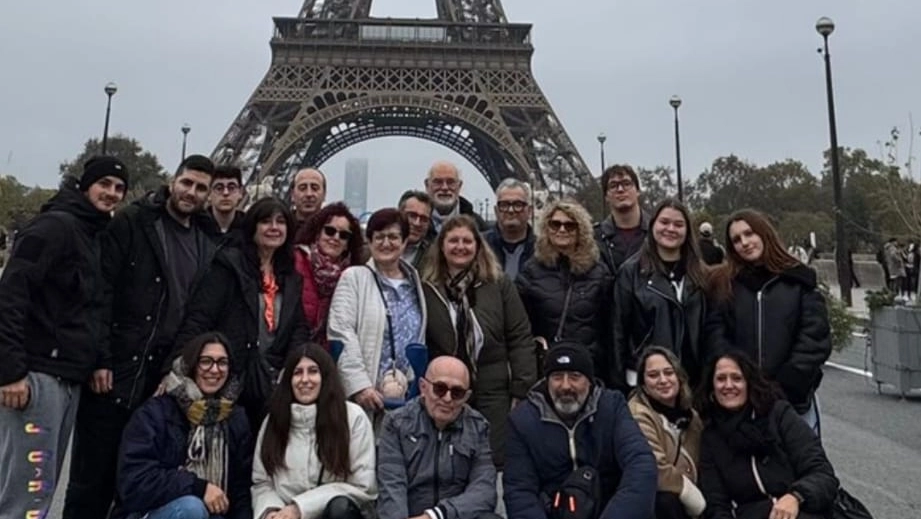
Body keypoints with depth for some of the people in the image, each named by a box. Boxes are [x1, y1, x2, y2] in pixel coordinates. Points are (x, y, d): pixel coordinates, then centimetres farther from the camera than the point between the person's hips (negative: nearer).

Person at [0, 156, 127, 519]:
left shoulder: (96, 237, 19)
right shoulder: (56, 224, -8)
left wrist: (100, 363, 14)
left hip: (69, 379, 9)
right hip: (38, 376, -9)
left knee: (40, 488, 15)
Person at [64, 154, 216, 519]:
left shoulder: (208, 245, 10)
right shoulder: (131, 223, -2)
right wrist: (98, 359, -14)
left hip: (168, 376, 4)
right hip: (117, 368, -4)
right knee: (92, 474, 4)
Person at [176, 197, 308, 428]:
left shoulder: (291, 277, 12)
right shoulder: (229, 264, -3)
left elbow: (299, 329, 10)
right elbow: (198, 319, -9)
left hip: (269, 385, 5)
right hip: (226, 380, -4)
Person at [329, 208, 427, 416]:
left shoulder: (415, 282, 14)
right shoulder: (354, 277, 1)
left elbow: (420, 337, 15)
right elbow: (342, 335, -8)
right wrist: (359, 385, -16)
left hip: (407, 393, 4)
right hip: (364, 393, -3)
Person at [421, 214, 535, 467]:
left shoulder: (499, 285, 2)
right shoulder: (426, 289, 3)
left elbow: (520, 340, 0)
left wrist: (522, 390, -5)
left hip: (493, 392, -1)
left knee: (494, 463, 5)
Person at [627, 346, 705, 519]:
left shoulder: (690, 416, 10)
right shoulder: (638, 415, -16)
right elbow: (655, 472, -26)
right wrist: (696, 498, -15)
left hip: (684, 502, 7)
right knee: (666, 501, -34)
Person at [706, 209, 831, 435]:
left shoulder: (799, 280, 3)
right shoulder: (724, 283, 6)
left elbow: (815, 339, -3)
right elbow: (716, 338, -1)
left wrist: (784, 386, -10)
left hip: (793, 398, 0)